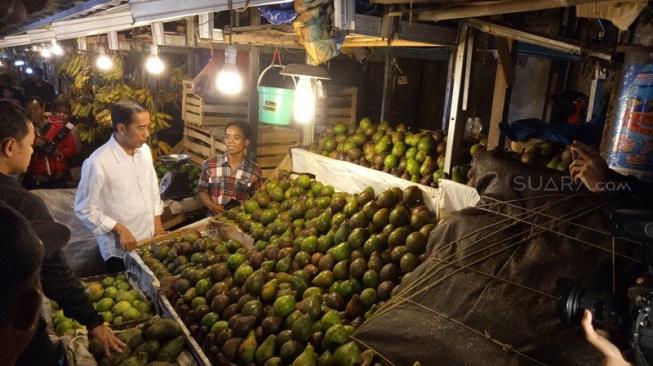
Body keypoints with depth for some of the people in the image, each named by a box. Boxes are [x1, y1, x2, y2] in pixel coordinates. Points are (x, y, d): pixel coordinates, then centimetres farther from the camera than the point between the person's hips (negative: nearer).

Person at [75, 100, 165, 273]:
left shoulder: (144, 150, -2)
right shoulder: (98, 163, -22)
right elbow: (85, 209, -15)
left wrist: (157, 224, 7)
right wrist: (119, 229, -18)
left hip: (149, 242, 6)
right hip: (120, 250, -6)